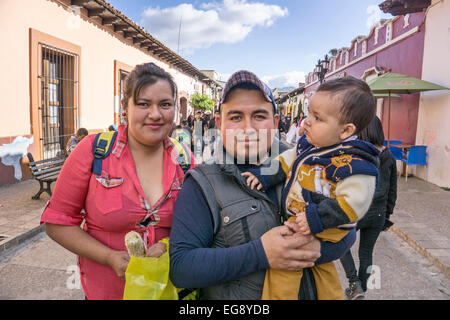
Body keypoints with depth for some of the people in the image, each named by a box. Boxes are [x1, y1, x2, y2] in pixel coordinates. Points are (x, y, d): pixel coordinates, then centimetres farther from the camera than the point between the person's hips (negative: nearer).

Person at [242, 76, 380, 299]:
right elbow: (286, 161, 8)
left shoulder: (352, 164, -27)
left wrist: (317, 219, -31)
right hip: (297, 218, 9)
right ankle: (332, 296, 51)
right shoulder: (309, 144, -2)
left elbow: (354, 201, -29)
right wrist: (264, 175, -1)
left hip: (322, 227, -9)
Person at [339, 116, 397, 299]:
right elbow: (392, 190, 9)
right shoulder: (389, 157, 3)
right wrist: (387, 216, 18)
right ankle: (360, 290, 30)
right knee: (366, 253, 18)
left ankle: (355, 284, 7)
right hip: (378, 214, 5)